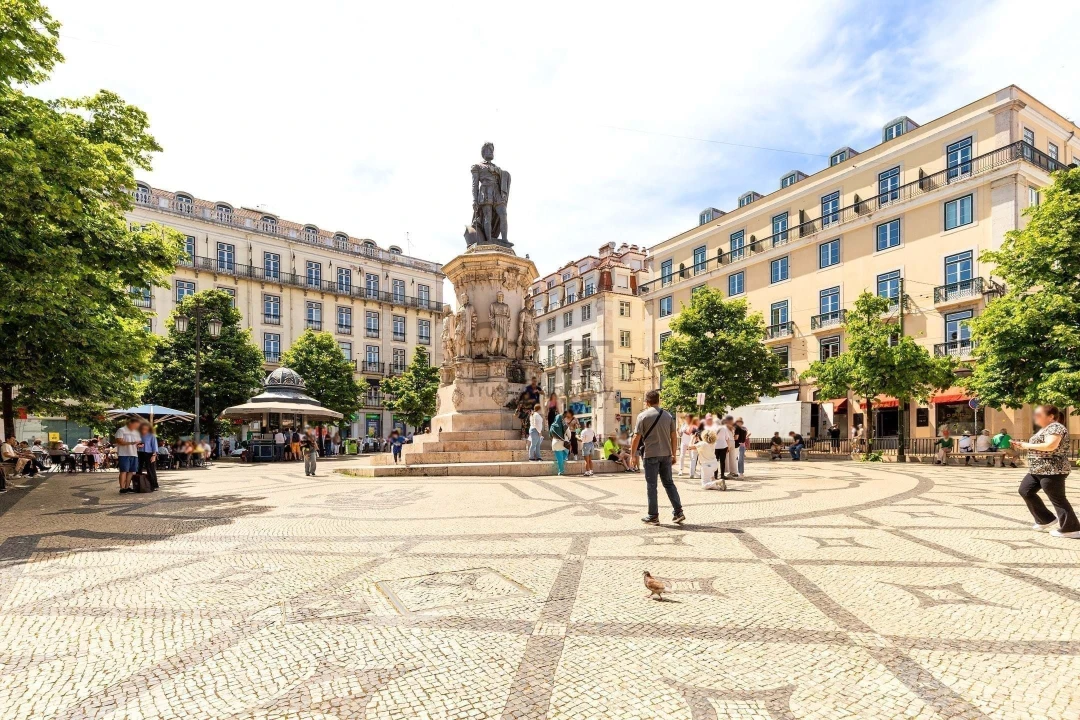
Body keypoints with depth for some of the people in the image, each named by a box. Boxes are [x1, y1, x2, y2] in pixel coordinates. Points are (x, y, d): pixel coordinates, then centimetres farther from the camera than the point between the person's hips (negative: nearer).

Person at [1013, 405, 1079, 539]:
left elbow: (1050, 446, -28)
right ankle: (1047, 520, 19)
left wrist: (1027, 445, -17)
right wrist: (1023, 446, 7)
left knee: (1057, 498, -3)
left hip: (1052, 470, -11)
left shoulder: (1055, 427, -14)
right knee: (1025, 491, 11)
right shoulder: (1044, 429, 18)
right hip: (1038, 470, 11)